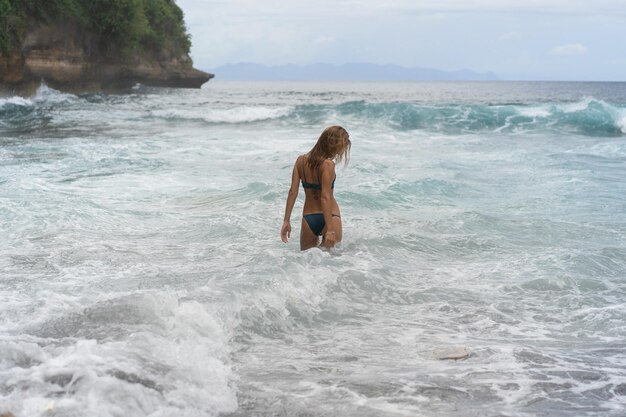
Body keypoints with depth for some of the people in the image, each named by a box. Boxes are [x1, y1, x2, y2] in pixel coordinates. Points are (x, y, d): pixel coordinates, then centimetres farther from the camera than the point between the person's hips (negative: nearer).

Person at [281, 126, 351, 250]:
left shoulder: (300, 160, 3)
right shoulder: (327, 165, -15)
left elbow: (293, 192, 1)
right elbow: (325, 197, -19)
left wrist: (286, 221, 4)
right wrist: (330, 229, -20)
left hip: (308, 218, 5)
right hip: (328, 217, -5)